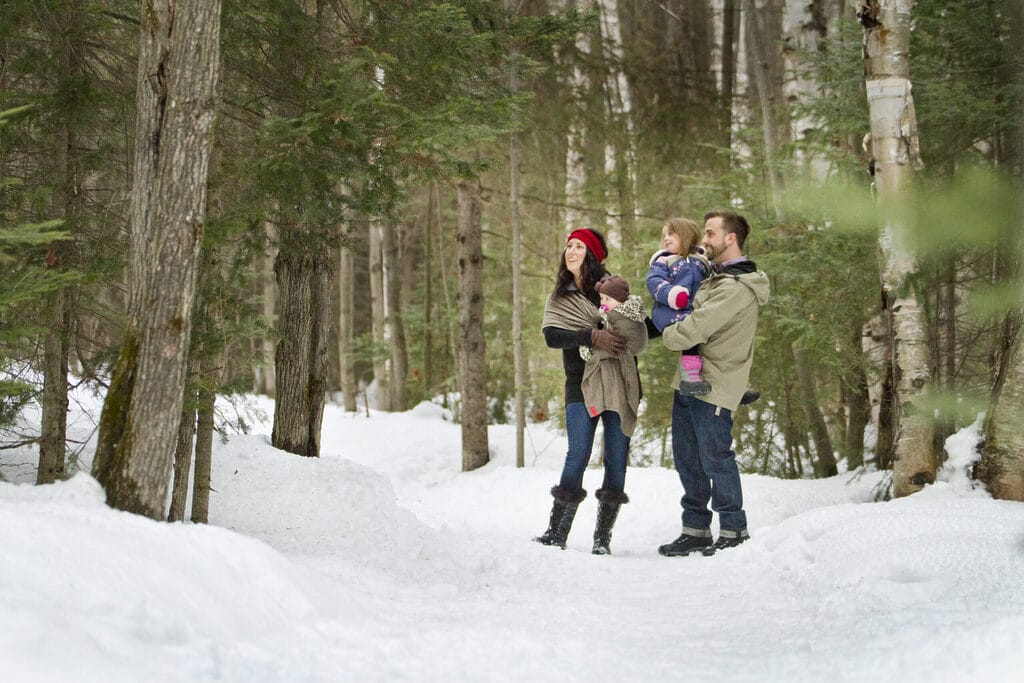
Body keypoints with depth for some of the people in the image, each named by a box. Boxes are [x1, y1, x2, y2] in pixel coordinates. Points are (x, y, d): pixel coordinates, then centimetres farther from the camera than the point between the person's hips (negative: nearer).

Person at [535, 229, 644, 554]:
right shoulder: (560, 297, 9)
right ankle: (557, 531, -1)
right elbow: (551, 335, -7)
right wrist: (593, 336, -20)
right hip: (581, 385, 0)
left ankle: (603, 536, 5)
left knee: (616, 458, -1)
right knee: (577, 455, -8)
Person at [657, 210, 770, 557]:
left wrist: (667, 335, -4)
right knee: (686, 460, 13)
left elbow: (697, 327, -22)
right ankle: (695, 530, 22)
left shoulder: (738, 288, -19)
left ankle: (734, 531, 9)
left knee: (715, 459, -3)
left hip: (713, 386, -10)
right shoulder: (717, 277, 15)